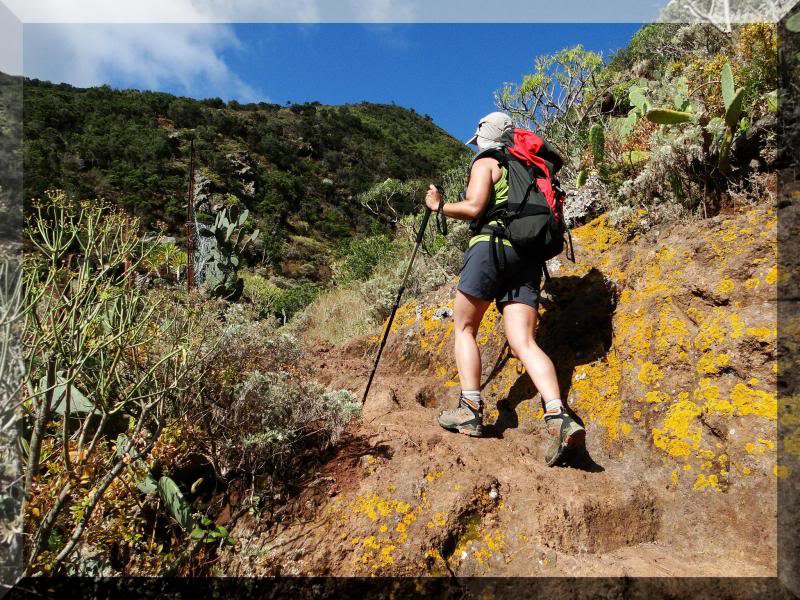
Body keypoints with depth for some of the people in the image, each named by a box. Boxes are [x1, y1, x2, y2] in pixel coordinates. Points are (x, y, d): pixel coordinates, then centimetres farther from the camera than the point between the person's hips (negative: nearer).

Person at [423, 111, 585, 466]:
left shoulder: (485, 163, 8)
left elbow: (473, 207, -7)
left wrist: (438, 205, 8)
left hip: (491, 248, -6)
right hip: (527, 259, 6)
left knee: (464, 329, 6)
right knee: (524, 342, -6)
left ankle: (470, 410, -6)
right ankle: (558, 417, -25)